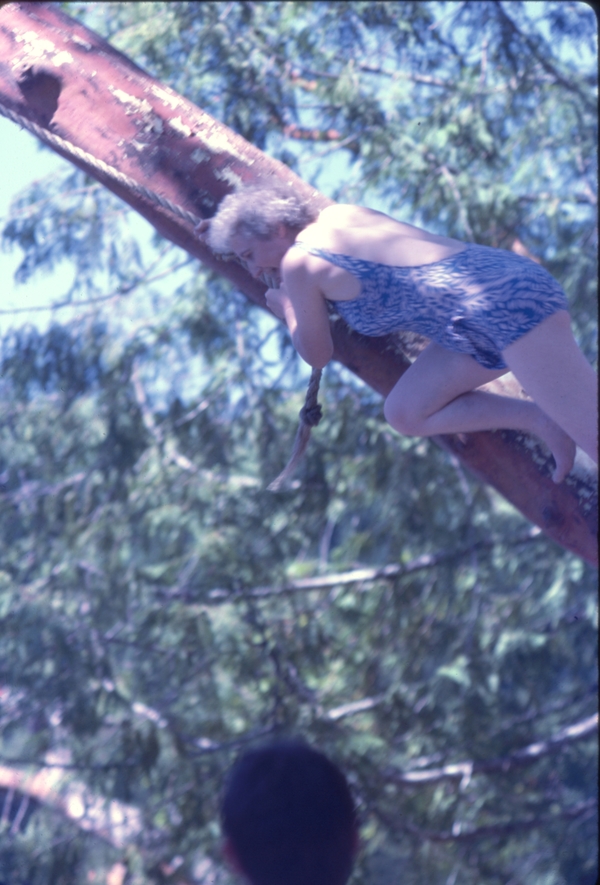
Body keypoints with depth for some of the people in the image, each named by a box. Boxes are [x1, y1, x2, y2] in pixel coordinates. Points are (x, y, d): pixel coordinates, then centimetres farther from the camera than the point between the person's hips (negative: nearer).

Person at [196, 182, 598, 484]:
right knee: (404, 414, 9)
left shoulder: (298, 262, -5)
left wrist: (284, 308, 26)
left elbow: (318, 354, 9)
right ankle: (542, 420, 3)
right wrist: (233, 229, 45)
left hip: (511, 304, -10)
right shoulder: (340, 213, 17)